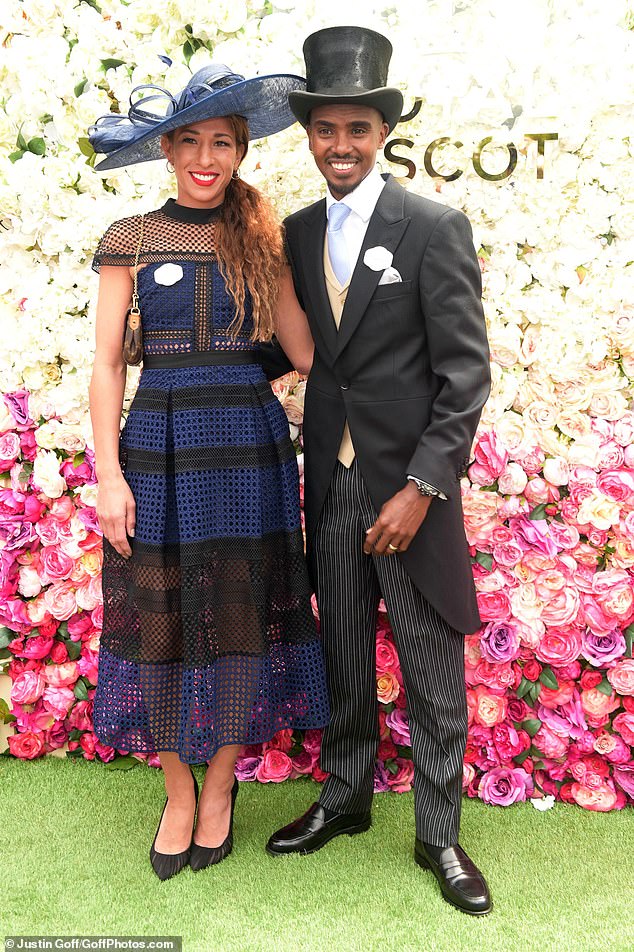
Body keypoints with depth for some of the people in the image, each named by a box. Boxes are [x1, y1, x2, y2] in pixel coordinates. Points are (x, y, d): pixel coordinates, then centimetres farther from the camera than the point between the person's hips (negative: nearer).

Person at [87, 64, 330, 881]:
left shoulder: (261, 238, 6)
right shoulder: (130, 239, 3)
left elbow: (305, 349, 2)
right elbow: (105, 364, 0)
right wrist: (109, 474, -6)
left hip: (247, 446, 1)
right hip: (159, 447, 0)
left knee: (239, 618, 8)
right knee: (160, 622, 6)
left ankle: (220, 787, 31)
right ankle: (178, 794, 29)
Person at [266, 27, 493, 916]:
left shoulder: (436, 227, -7)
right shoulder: (296, 233, 8)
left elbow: (466, 372, -10)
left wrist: (421, 488, -16)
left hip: (410, 487, -4)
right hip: (331, 485, 4)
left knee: (432, 674, 7)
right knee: (342, 661, 17)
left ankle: (440, 834, 27)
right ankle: (344, 798, 38)